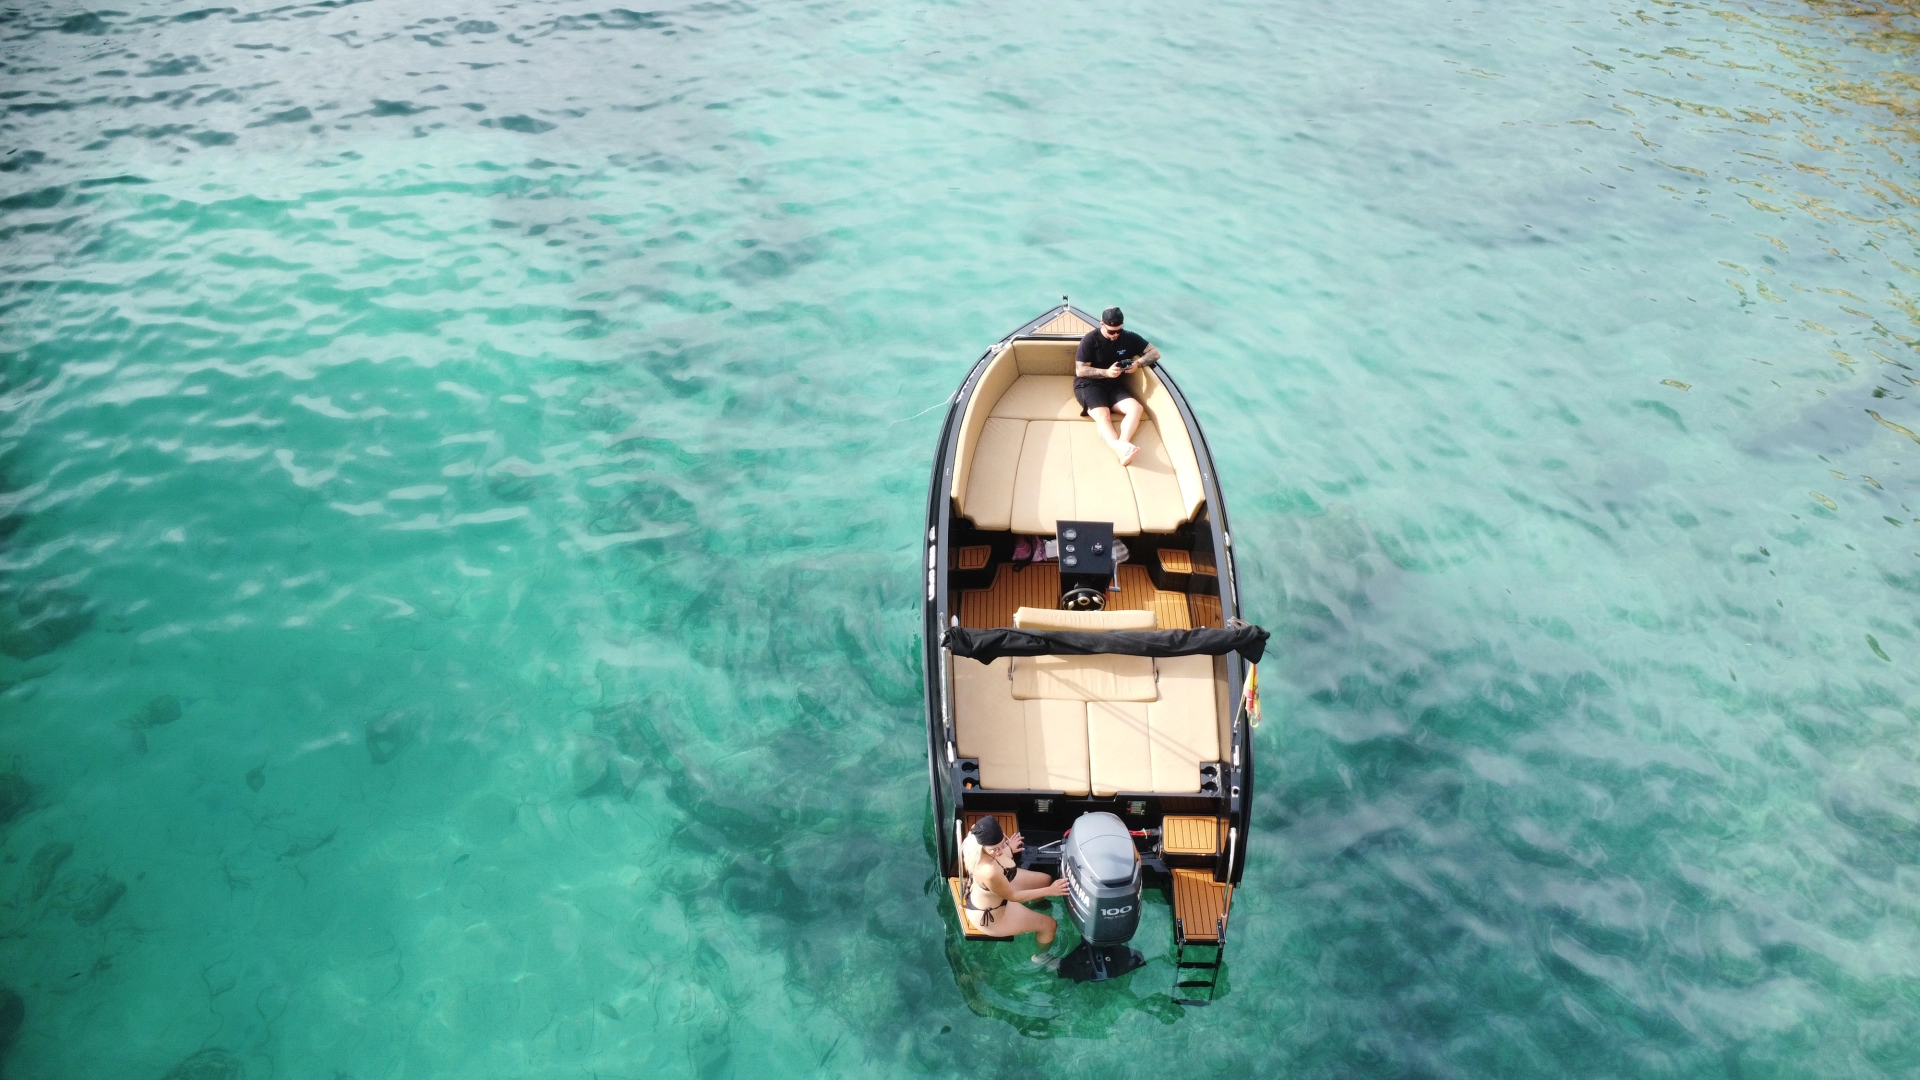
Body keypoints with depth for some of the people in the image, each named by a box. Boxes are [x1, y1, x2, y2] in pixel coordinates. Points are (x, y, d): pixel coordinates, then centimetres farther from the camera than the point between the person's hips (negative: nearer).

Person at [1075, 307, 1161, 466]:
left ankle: (1122, 444, -50)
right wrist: (1107, 372, -23)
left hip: (1114, 385, 5)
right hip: (1089, 384, -5)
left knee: (1137, 408, -25)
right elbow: (1080, 371, -12)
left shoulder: (1129, 338, 3)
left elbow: (1155, 353, 8)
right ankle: (1121, 448, -60)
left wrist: (1138, 362, -12)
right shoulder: (1090, 340, -9)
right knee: (1102, 415, -34)